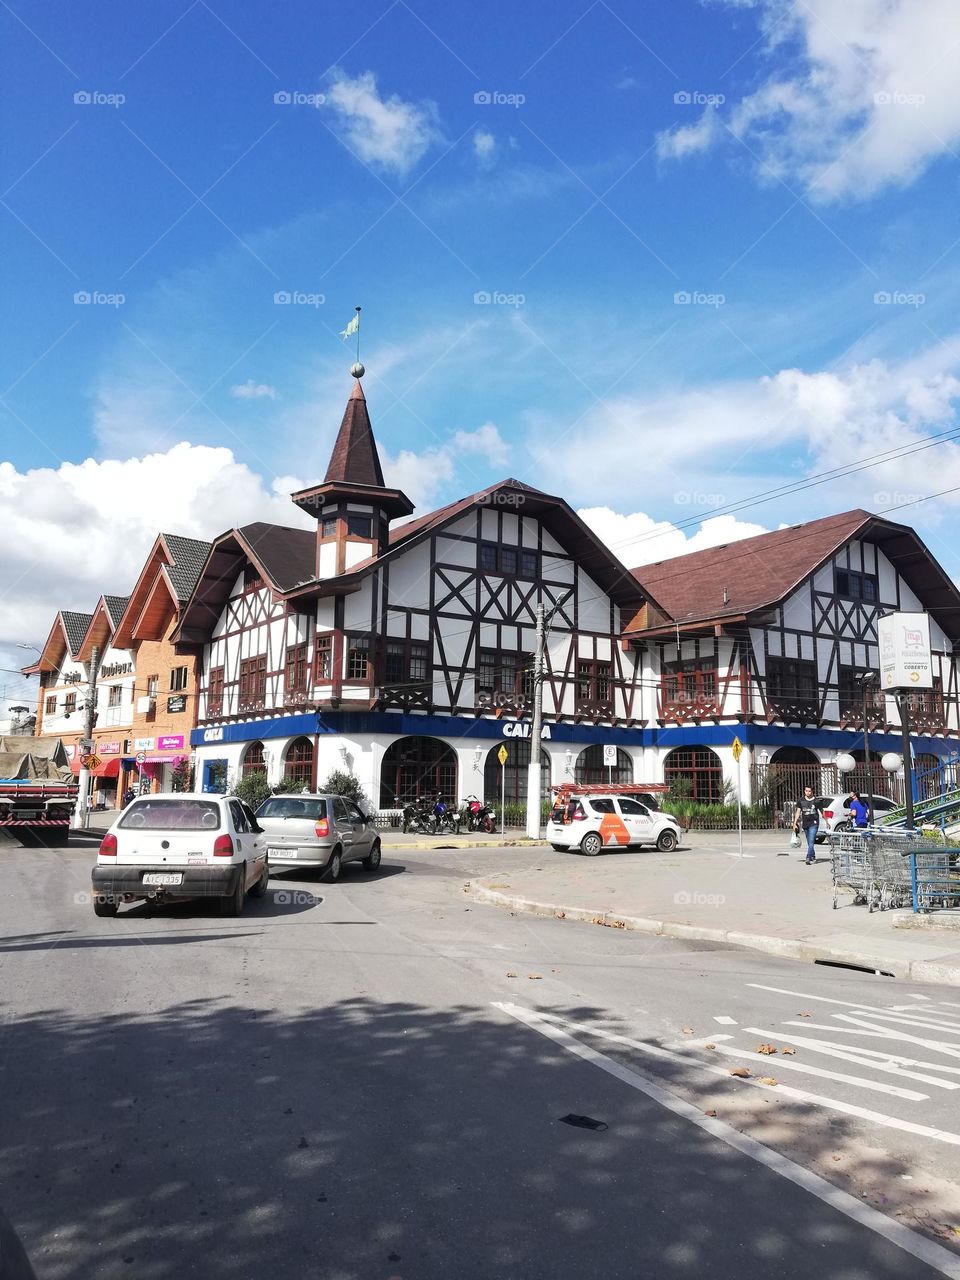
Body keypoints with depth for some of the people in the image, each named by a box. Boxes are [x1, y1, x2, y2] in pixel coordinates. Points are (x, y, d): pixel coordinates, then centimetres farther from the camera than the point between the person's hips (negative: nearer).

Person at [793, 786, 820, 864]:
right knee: (809, 842, 13)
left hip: (814, 823, -4)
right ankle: (813, 856, 31)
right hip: (805, 824, 4)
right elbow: (798, 812, 8)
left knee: (811, 841, -15)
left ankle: (808, 858, -21)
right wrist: (795, 823, 1)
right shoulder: (801, 801, 7)